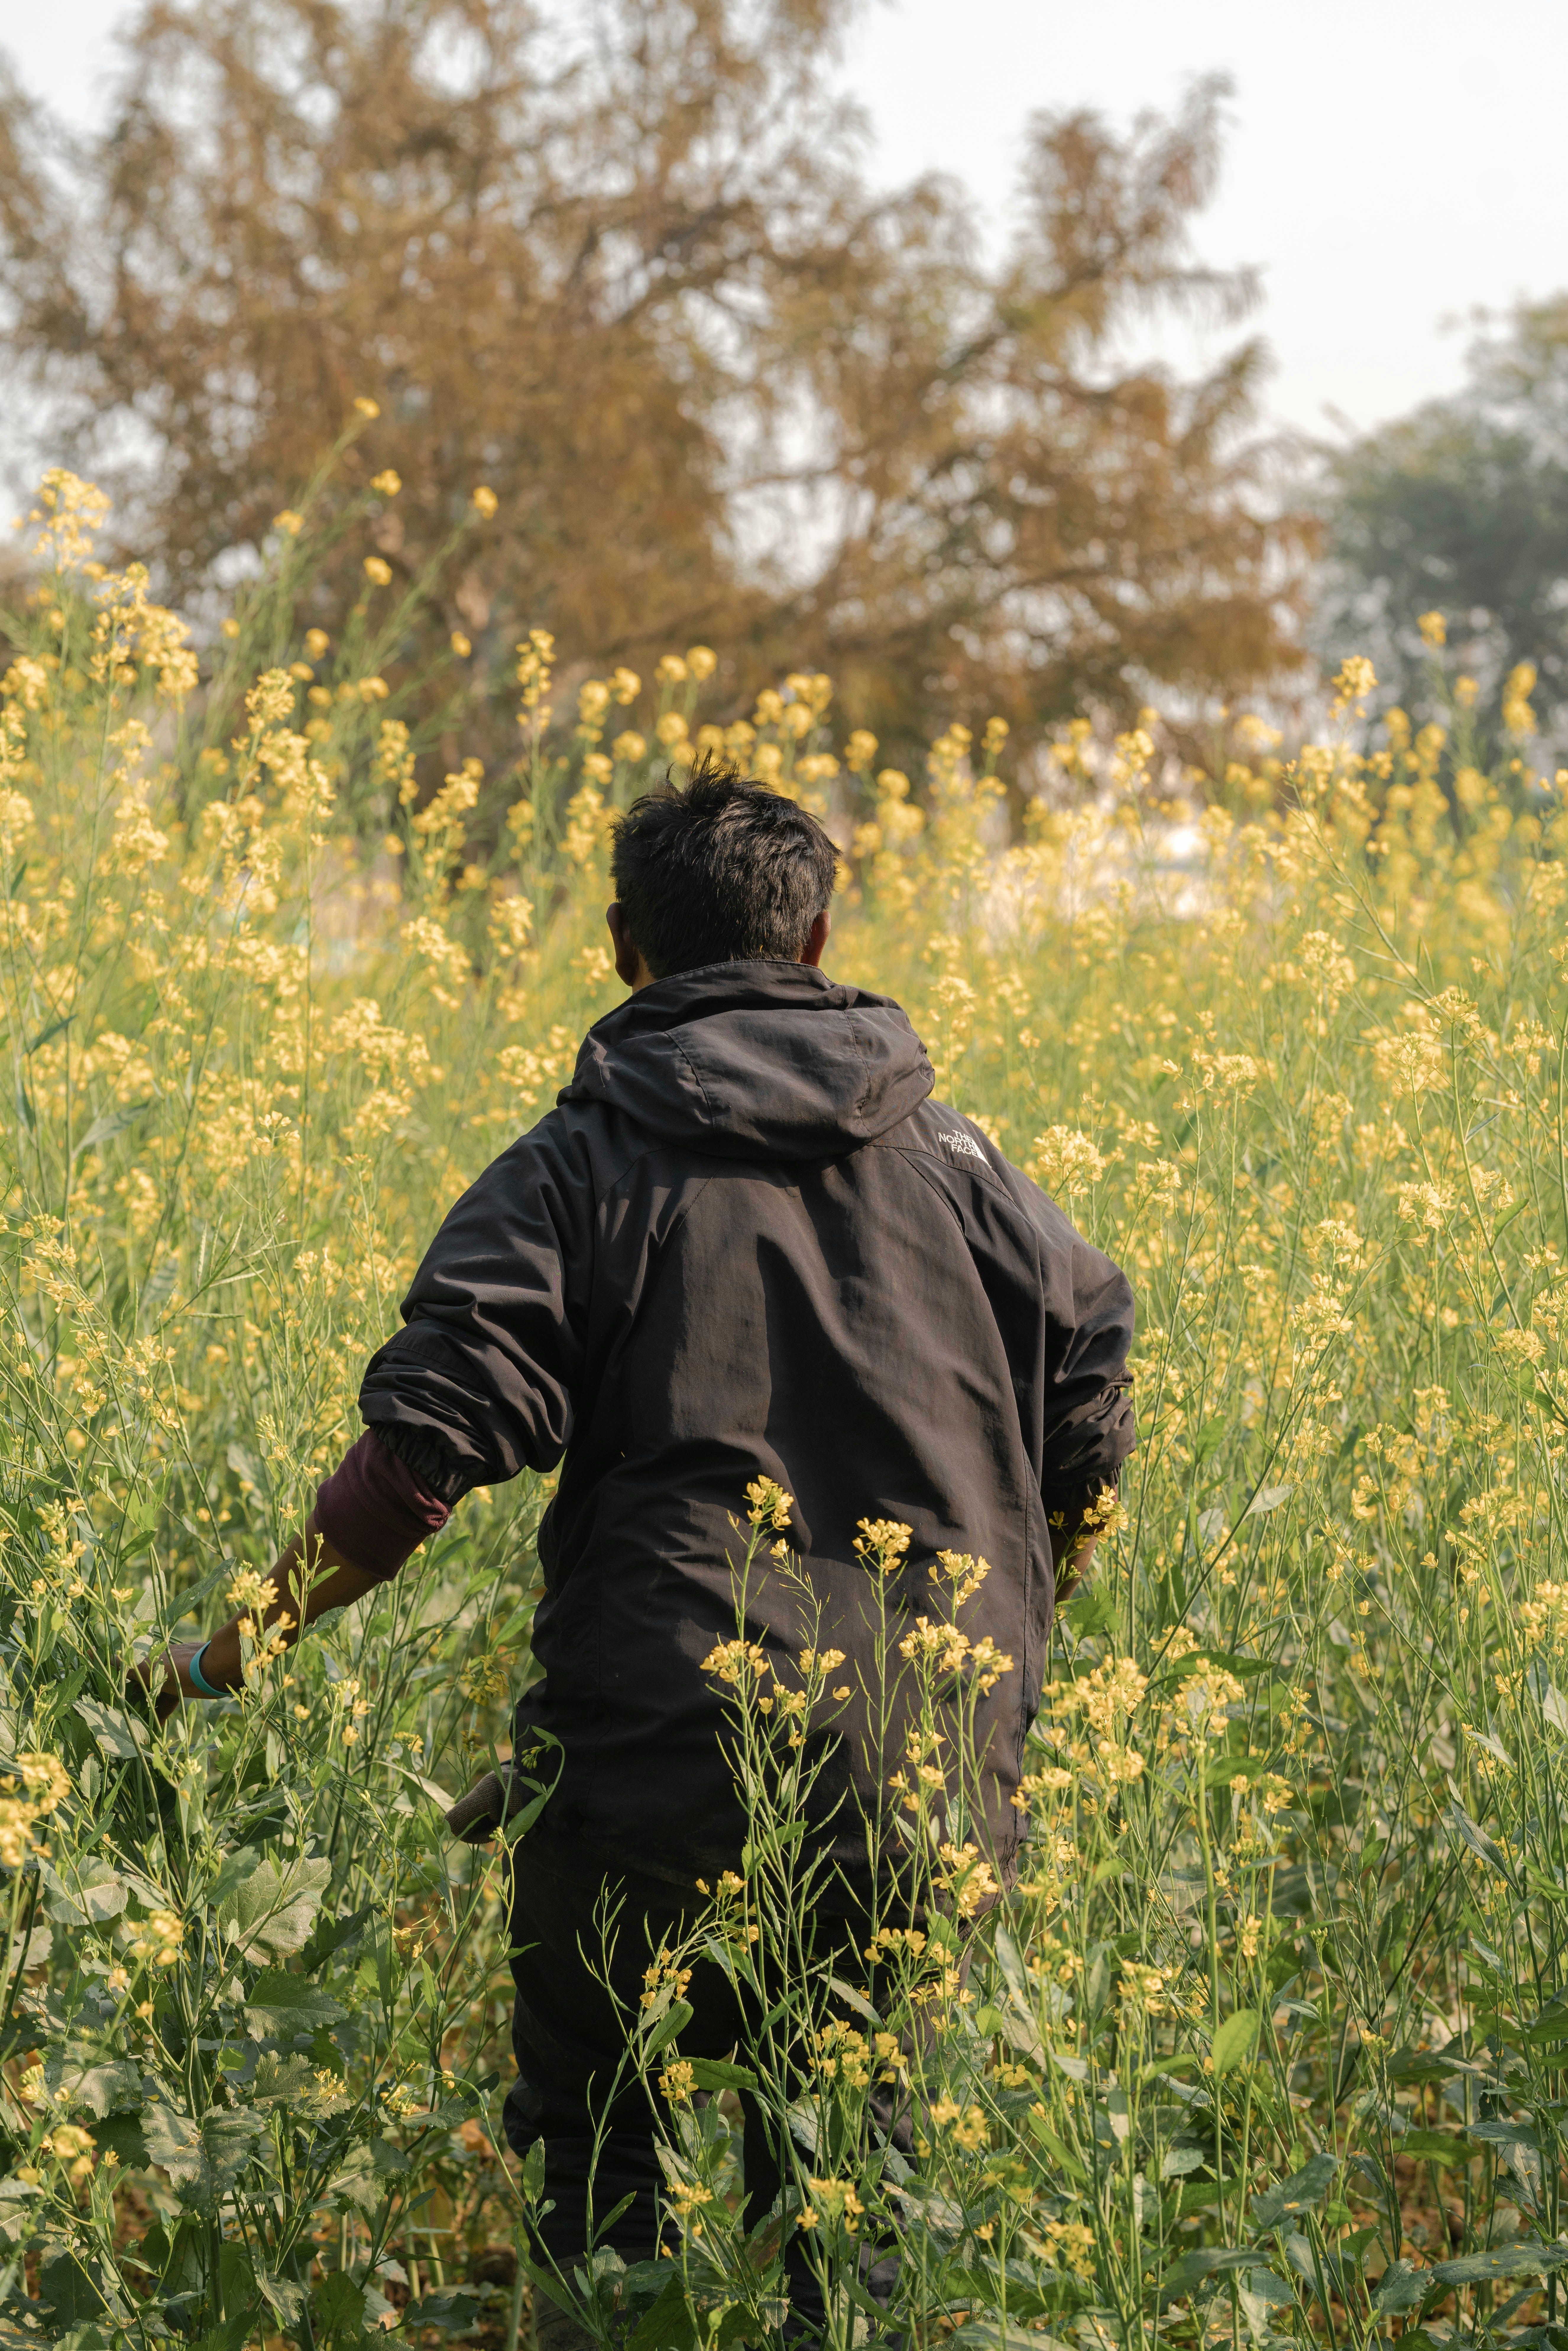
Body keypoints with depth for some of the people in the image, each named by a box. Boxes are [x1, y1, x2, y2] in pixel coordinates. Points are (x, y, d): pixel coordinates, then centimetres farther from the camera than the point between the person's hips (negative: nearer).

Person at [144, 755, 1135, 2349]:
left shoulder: (582, 1168, 0)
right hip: (933, 1764, 3)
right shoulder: (952, 1158, 11)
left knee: (595, 2160, 12)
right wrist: (997, 1635, 28)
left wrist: (234, 1650, -5)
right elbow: (1089, 1441, 12)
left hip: (666, 1747, -3)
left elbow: (430, 1445, -12)